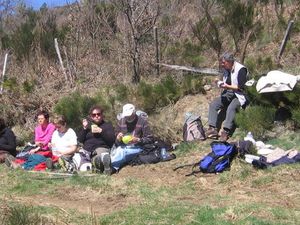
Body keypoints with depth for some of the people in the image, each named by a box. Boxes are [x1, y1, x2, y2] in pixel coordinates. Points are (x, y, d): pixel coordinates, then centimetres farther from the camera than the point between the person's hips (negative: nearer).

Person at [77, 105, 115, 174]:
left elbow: (112, 139, 1)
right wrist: (84, 128, 2)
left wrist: (101, 131, -9)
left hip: (101, 147, -5)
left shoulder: (107, 125, 18)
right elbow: (80, 140, 16)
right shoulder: (87, 125, 27)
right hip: (87, 151, 5)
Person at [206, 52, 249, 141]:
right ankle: (213, 129, -23)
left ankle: (226, 131, -42)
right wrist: (221, 83, 1)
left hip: (239, 95, -8)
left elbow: (241, 88, -16)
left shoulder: (241, 69, -12)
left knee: (231, 107, -36)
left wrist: (227, 86, -22)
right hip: (227, 94, 8)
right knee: (213, 104, -13)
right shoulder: (226, 70, 12)